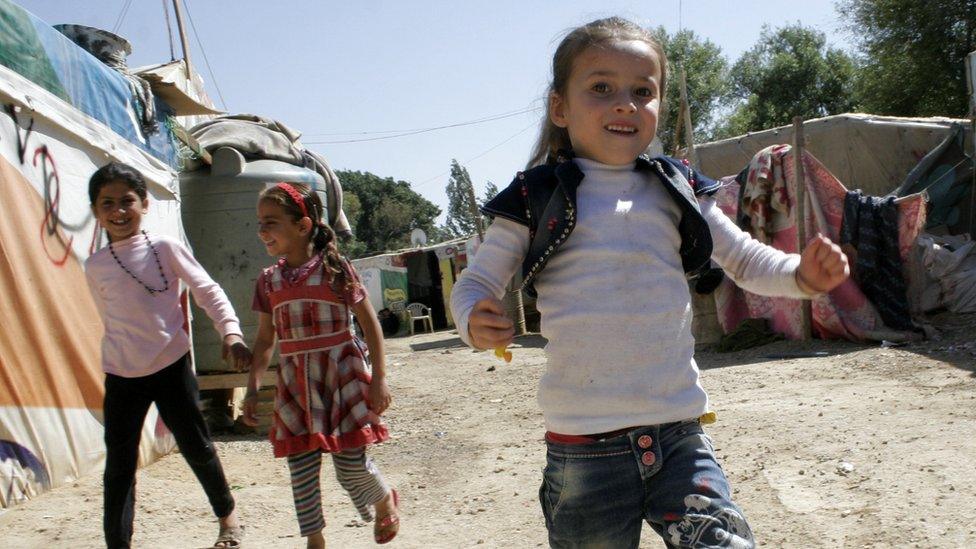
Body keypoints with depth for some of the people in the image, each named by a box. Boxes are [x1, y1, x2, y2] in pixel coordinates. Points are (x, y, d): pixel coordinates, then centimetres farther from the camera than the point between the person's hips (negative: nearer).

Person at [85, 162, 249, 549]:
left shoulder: (164, 247, -4)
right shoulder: (94, 266, 4)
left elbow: (208, 291, -6)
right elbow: (112, 320, 15)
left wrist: (230, 332, -19)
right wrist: (123, 356, 13)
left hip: (171, 366, -2)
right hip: (121, 376, 2)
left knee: (197, 448, 8)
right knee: (119, 465, 3)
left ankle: (228, 516, 31)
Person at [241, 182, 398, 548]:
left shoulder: (334, 267, -6)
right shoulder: (269, 280, 7)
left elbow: (369, 322, -3)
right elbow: (265, 339, 13)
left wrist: (378, 377, -7)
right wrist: (253, 388, 9)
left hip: (341, 374, -4)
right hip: (294, 383, 4)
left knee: (351, 463, -3)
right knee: (301, 467, 5)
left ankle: (385, 501, 30)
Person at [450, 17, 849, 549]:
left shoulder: (677, 191, 7)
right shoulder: (535, 201, 0)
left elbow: (744, 259, 15)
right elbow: (474, 285, 5)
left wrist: (801, 274, -5)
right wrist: (476, 324, -17)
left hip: (680, 438, 3)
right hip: (584, 449, -2)